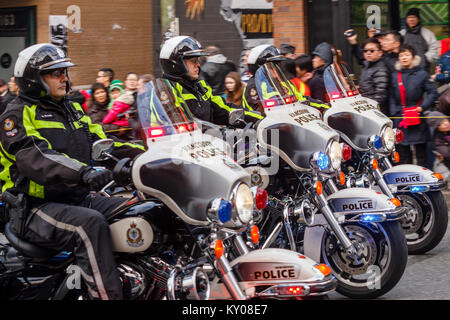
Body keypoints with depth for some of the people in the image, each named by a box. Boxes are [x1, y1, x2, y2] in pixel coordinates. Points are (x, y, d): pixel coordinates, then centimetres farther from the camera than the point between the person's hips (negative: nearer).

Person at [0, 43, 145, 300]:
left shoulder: (73, 110, 20)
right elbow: (33, 157, -24)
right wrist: (83, 172, -41)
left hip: (78, 199, 8)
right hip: (37, 208, -8)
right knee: (91, 223, -35)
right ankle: (109, 295, -40)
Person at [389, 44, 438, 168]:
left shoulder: (421, 73, 1)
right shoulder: (395, 75, 11)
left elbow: (433, 92, -1)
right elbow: (392, 97, 14)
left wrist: (422, 107, -11)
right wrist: (393, 113, 2)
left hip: (418, 117, -3)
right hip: (400, 118, 3)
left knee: (421, 150, 2)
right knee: (403, 152, 3)